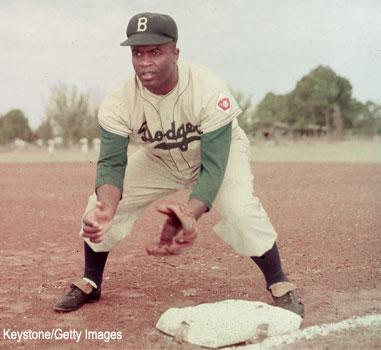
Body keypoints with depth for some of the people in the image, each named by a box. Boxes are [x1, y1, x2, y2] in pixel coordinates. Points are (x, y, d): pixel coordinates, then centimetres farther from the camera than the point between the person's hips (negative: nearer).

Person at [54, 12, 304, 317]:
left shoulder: (209, 91, -37)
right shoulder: (119, 102, -28)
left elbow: (214, 167, -37)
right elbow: (112, 163, -27)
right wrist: (106, 208, -49)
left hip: (220, 152, -3)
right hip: (159, 160, 3)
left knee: (241, 209, -30)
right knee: (100, 206, -8)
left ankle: (280, 286, -7)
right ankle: (89, 284, 16)